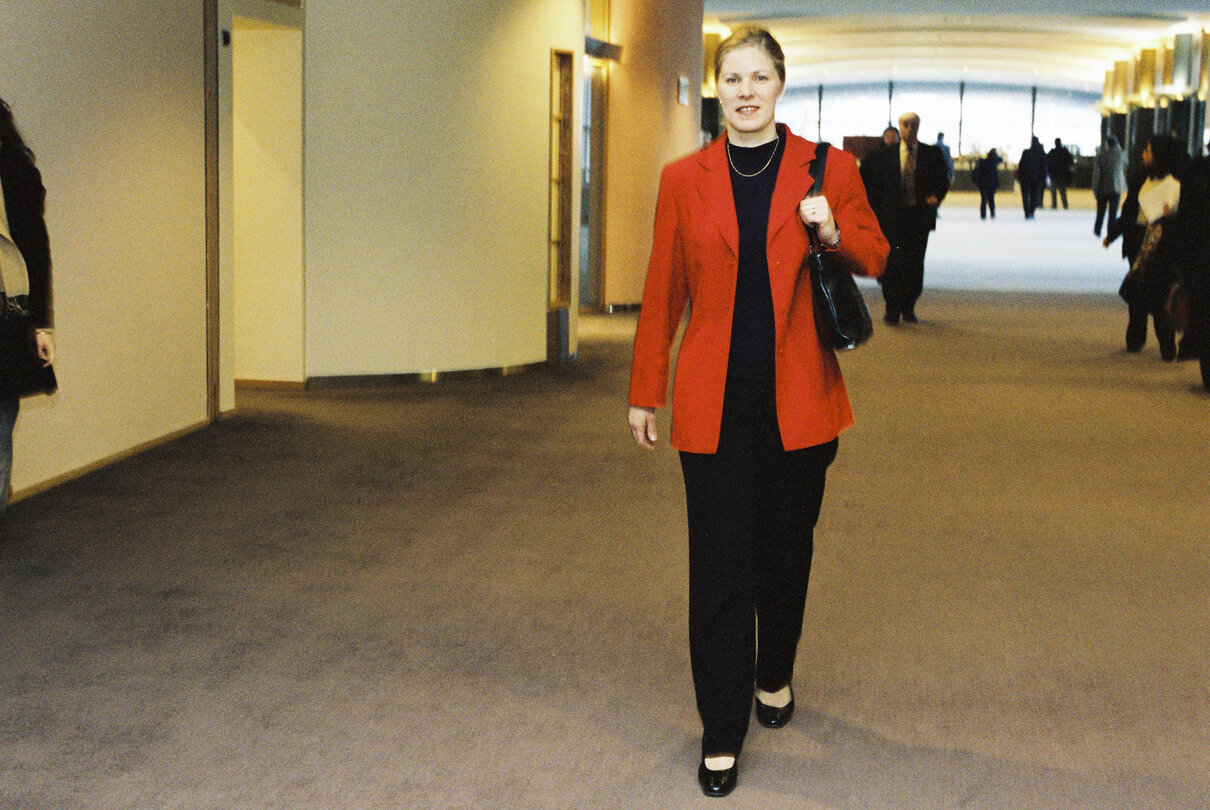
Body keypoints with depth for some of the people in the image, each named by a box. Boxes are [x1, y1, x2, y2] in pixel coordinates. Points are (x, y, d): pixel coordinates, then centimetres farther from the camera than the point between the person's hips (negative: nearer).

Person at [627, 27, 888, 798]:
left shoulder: (827, 169, 1)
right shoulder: (684, 179, 3)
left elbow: (876, 259, 9)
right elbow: (662, 292, 7)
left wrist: (834, 232, -13)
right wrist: (645, 392, 8)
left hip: (797, 400, 1)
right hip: (714, 402, 0)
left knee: (787, 550, 14)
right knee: (719, 565, -1)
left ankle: (775, 675, 40)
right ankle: (723, 731, 7)